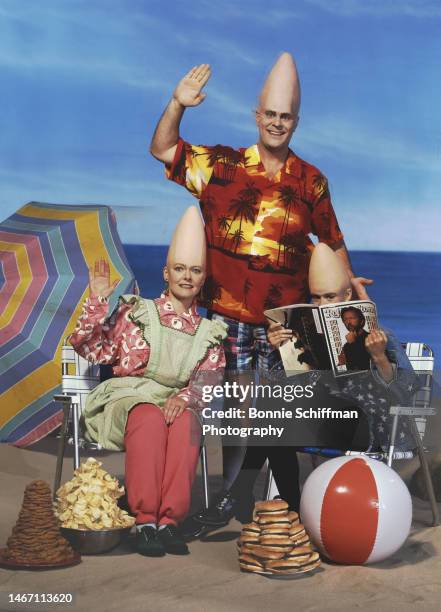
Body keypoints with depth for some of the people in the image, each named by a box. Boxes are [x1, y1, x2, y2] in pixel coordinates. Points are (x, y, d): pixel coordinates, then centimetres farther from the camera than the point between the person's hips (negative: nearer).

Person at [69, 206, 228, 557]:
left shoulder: (208, 332, 16)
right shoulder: (136, 312, 10)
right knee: (150, 419, -38)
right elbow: (90, 348, 1)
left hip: (178, 404, 2)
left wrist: (185, 397, -17)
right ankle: (145, 520, -37)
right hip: (129, 397, -2)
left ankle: (170, 519, -35)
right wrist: (99, 300, -7)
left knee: (185, 423, -35)